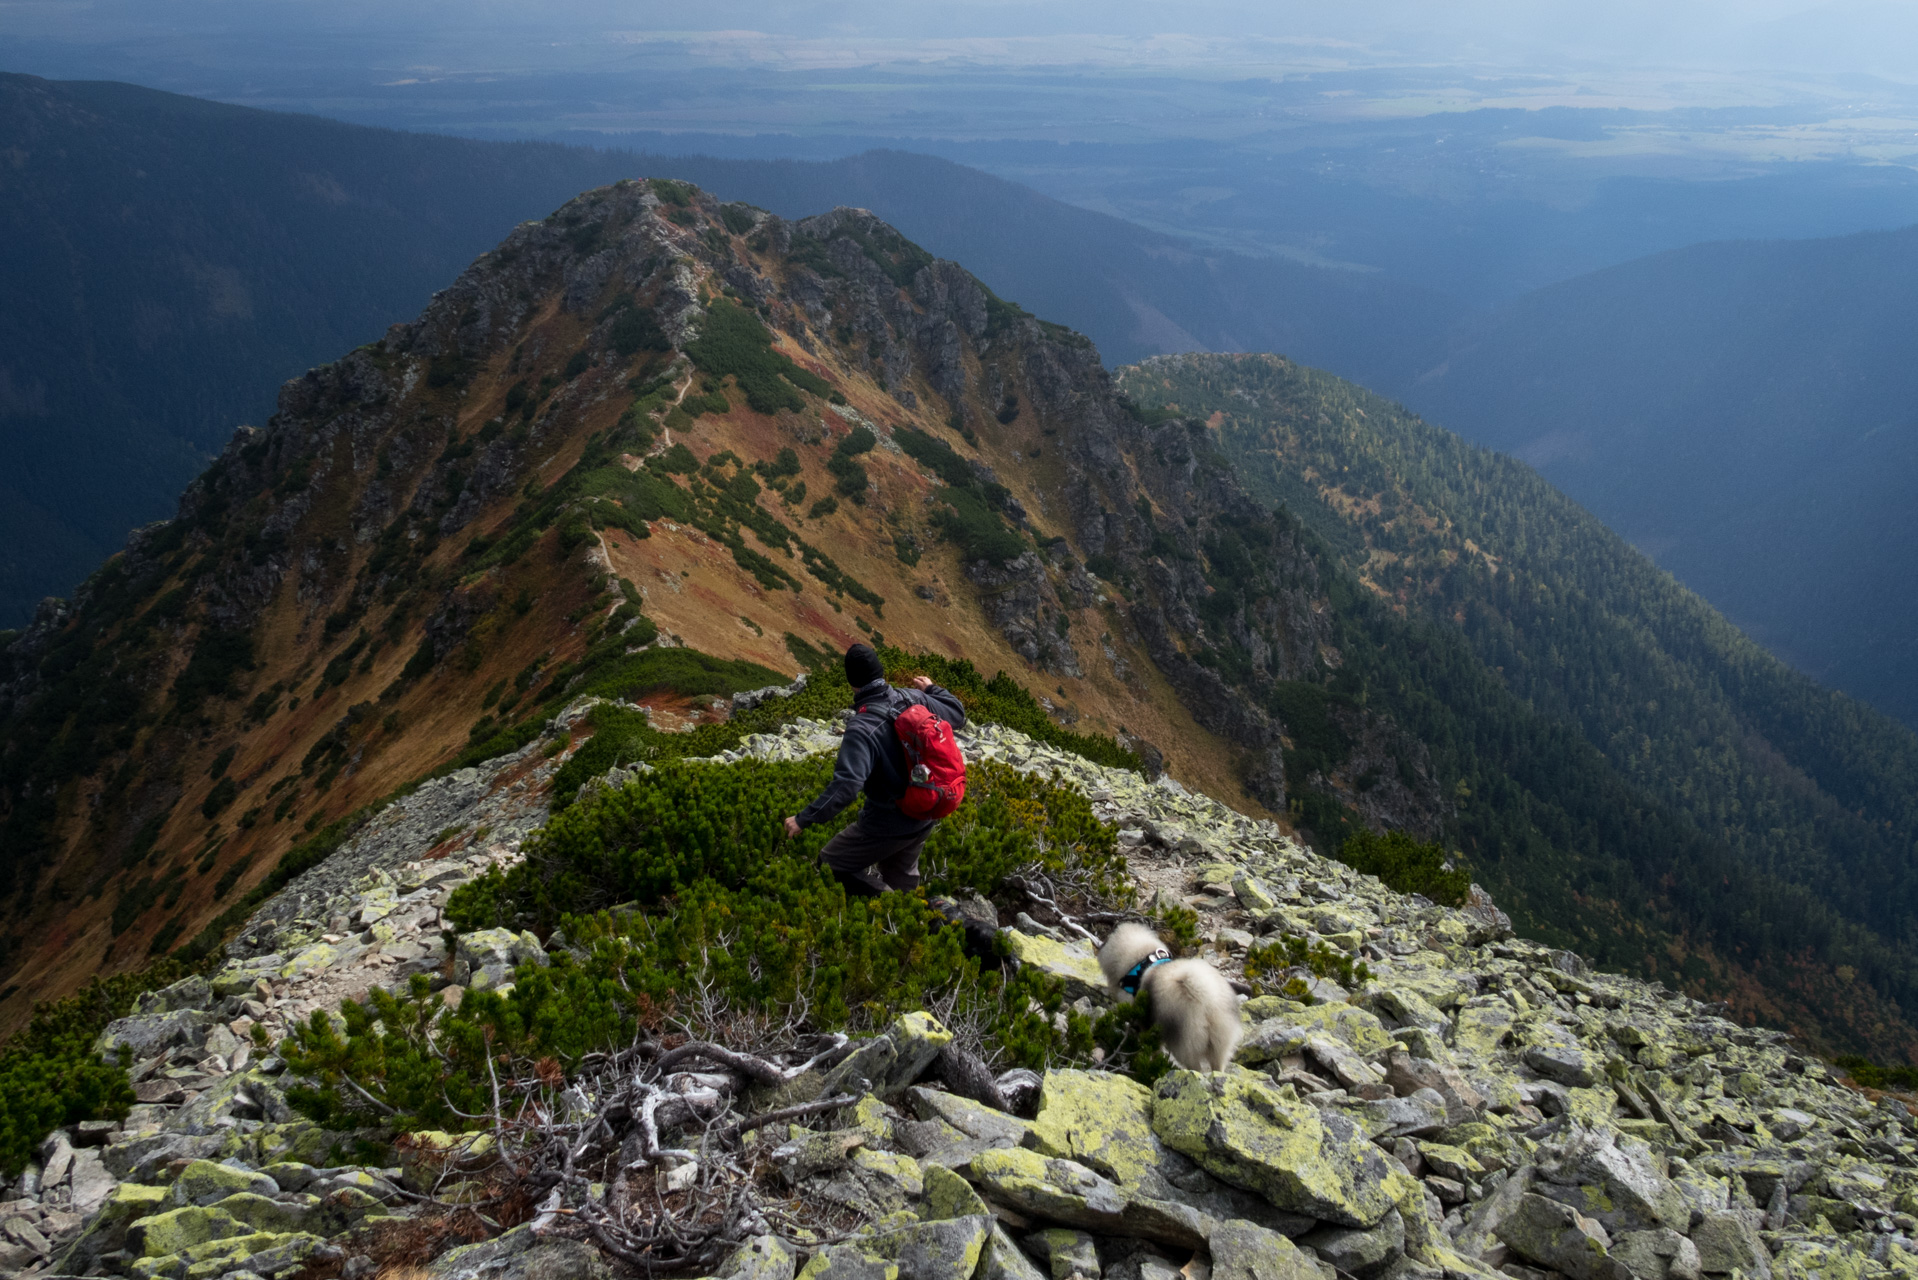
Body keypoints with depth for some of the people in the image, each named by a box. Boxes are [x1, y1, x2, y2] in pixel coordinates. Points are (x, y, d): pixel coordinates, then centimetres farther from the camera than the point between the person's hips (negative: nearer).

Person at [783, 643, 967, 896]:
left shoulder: (862, 730, -28)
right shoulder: (915, 700, -9)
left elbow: (845, 785, -36)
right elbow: (958, 716, 8)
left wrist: (804, 818, -31)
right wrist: (932, 689, 26)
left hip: (890, 824, -7)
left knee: (831, 863, 8)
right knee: (901, 877, 28)